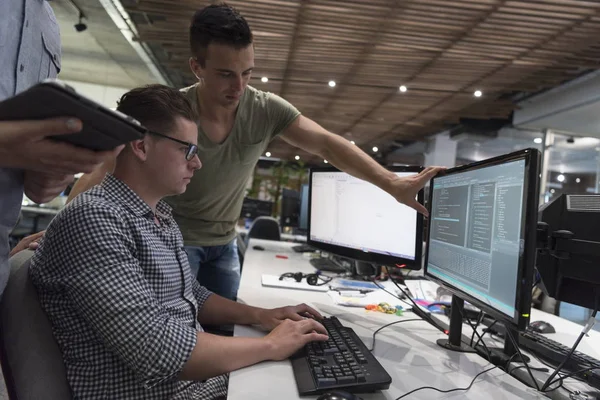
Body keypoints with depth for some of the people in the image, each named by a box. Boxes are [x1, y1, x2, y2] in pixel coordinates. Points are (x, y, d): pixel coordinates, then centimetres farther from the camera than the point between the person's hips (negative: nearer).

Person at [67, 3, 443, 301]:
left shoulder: (267, 110, -15)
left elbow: (328, 144, -21)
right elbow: (107, 168, -19)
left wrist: (395, 184, -30)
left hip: (224, 242, 4)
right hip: (175, 238, -3)